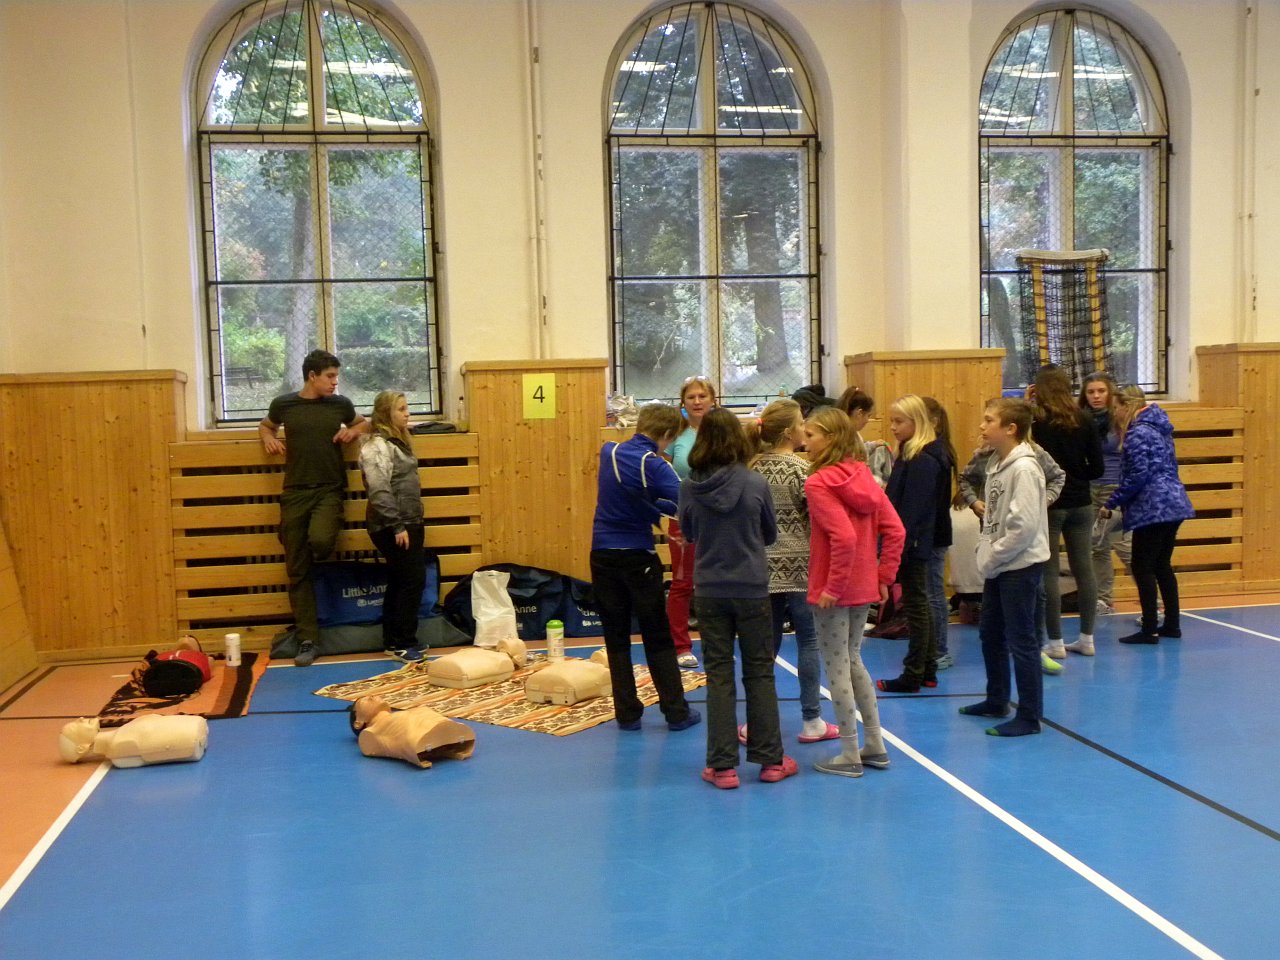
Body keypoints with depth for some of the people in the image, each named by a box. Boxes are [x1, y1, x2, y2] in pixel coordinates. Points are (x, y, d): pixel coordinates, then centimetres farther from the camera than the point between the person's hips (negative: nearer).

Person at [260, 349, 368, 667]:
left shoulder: (340, 404, 3)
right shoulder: (284, 403, 2)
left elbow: (362, 423, 24)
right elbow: (265, 426, 23)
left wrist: (354, 430, 2)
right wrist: (268, 438, 2)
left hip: (329, 490, -1)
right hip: (295, 492, 1)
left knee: (320, 541, -31)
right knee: (297, 571, 1)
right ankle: (307, 640, 9)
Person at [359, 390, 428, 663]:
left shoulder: (398, 441, 15)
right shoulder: (377, 446, -15)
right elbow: (379, 491, -21)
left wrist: (409, 524, 17)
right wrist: (397, 526, -22)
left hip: (408, 523, 10)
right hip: (392, 527, -10)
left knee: (400, 582, 12)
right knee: (413, 580, -7)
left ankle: (393, 641, 19)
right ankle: (403, 644, 0)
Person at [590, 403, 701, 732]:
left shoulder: (608, 452, 2)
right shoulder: (654, 465, -14)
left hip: (603, 554, 4)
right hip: (638, 557, -4)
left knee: (616, 637, 9)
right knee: (657, 637, 7)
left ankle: (627, 713, 11)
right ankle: (676, 711, 11)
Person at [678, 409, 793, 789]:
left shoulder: (689, 488, -9)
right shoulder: (755, 484, -12)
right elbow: (770, 534, 3)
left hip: (709, 591, 1)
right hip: (751, 589, -1)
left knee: (719, 675, 8)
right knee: (759, 672, 11)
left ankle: (722, 765, 10)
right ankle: (771, 760, 18)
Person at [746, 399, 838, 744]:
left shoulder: (754, 467, 5)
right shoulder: (800, 467, -12)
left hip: (765, 566, 6)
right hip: (799, 564, -5)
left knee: (767, 643, 11)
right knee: (808, 641, 5)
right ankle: (812, 721, 10)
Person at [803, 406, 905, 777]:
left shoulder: (818, 483, -17)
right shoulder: (863, 475, 5)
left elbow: (844, 537, -26)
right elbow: (895, 530, 3)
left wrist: (832, 587, -18)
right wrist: (884, 575, 8)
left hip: (833, 591, -8)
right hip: (864, 587, 8)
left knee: (836, 668, 4)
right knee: (852, 661, 21)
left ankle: (849, 756, 12)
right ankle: (875, 746, 26)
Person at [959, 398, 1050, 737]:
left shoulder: (1024, 468, -19)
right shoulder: (998, 466, 10)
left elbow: (1024, 526, -24)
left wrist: (992, 558, -16)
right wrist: (986, 553, 6)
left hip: (1019, 566, -10)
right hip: (997, 566, 10)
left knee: (1021, 641, -3)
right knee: (990, 633, 19)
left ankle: (1029, 716, 6)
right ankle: (997, 700, 34)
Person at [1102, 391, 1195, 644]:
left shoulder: (1137, 433, -9)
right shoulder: (1159, 429, 18)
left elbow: (1138, 474, -17)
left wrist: (1112, 502, -9)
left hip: (1152, 508, -9)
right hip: (1175, 504, 9)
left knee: (1143, 568, -4)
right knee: (1162, 566, 15)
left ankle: (1149, 630, -3)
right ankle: (1172, 624, 18)